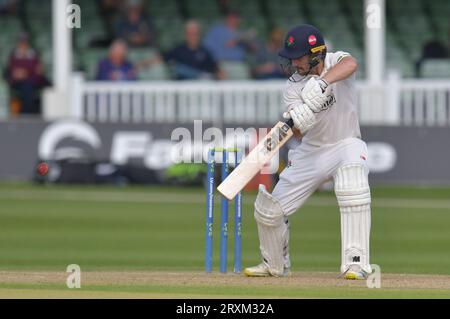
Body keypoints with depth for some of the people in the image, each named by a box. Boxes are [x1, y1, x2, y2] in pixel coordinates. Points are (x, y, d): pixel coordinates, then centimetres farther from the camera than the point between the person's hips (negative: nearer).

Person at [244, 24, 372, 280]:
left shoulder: (336, 62, -14)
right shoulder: (293, 87, -7)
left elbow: (350, 64, -42)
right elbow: (298, 133, -20)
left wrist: (322, 82, -58)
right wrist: (298, 122, -45)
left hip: (346, 144, -4)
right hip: (311, 151, 4)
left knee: (353, 189, -36)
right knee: (268, 210, 2)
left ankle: (356, 263, -34)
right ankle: (276, 265, 28)